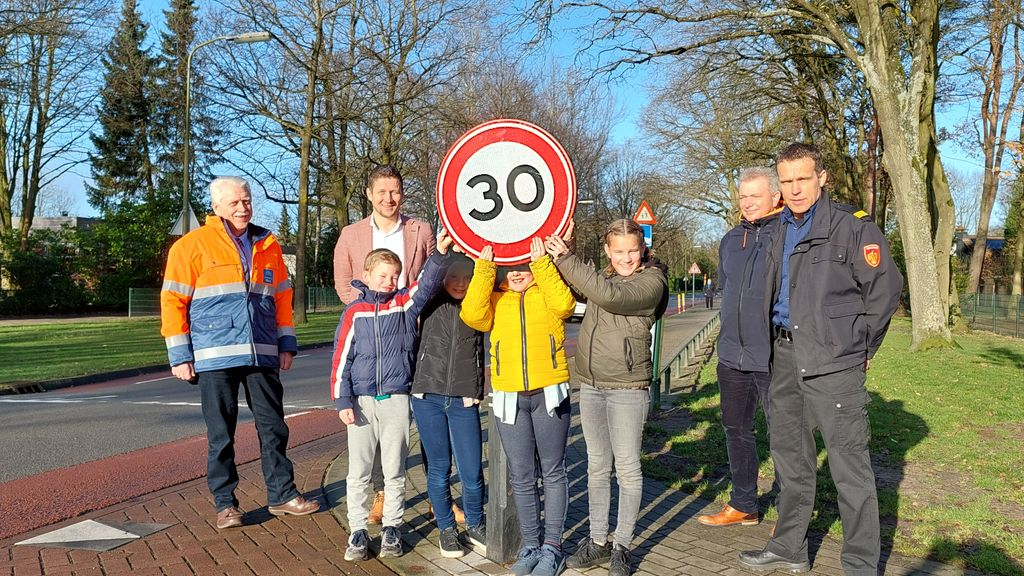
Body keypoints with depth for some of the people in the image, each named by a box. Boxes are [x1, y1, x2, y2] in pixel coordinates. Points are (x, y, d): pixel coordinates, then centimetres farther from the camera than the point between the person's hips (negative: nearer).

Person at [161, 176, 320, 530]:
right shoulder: (192, 246, 0)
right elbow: (172, 301, -1)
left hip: (263, 355, 4)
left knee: (274, 427, 8)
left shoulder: (268, 245, 12)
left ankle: (282, 494, 20)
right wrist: (180, 356, -5)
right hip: (215, 357, -3)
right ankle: (225, 504, 19)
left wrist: (286, 344, 11)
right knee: (220, 434, 6)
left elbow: (283, 297, 17)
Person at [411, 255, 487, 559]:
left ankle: (475, 525, 27)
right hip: (428, 397, 0)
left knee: (472, 472, 0)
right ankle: (446, 528, 28)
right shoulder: (431, 305, 7)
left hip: (464, 400, 0)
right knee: (438, 468, 8)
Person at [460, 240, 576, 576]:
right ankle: (530, 544, 23)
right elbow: (472, 314, -11)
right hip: (508, 397, 2)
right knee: (521, 476, 9)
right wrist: (484, 267, -10)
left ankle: (552, 545, 19)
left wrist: (542, 262, -12)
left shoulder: (547, 294, 7)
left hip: (549, 394, -1)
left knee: (552, 471, 8)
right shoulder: (494, 300, 10)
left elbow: (564, 304, -16)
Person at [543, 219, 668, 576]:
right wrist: (559, 251, -4)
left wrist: (565, 258, -18)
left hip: (627, 387, -6)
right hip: (590, 385, 6)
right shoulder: (602, 278, 13)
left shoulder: (652, 281, -7)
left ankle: (622, 546, 17)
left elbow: (608, 294, -22)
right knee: (597, 466, 13)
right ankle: (598, 542, 24)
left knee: (627, 467, 4)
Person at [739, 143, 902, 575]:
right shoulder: (782, 232, 14)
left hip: (833, 362, -7)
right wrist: (782, 343, 14)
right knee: (790, 457, 16)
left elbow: (886, 286, -8)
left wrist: (860, 348, -2)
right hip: (786, 356, 7)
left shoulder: (852, 226, -7)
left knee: (850, 466, -2)